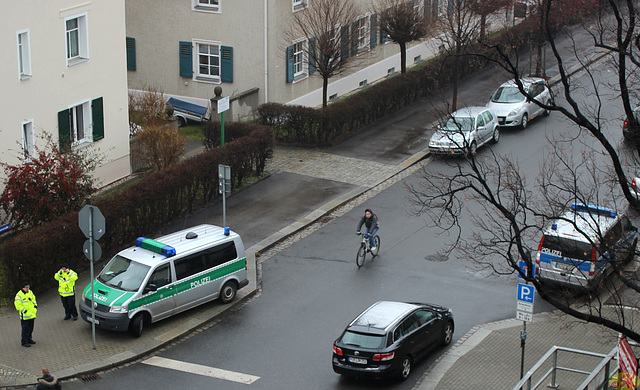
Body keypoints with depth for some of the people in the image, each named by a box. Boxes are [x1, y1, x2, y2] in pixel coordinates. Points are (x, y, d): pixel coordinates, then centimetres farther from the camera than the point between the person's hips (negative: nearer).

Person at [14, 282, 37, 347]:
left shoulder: (30, 292, 8)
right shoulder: (19, 295, -14)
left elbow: (33, 299, 23)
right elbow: (18, 305, -17)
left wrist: (35, 304, 7)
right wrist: (24, 310, -24)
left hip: (32, 314, 7)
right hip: (24, 315, -7)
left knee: (31, 328, 16)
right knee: (25, 329, -5)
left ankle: (29, 339, 32)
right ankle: (24, 342, 2)